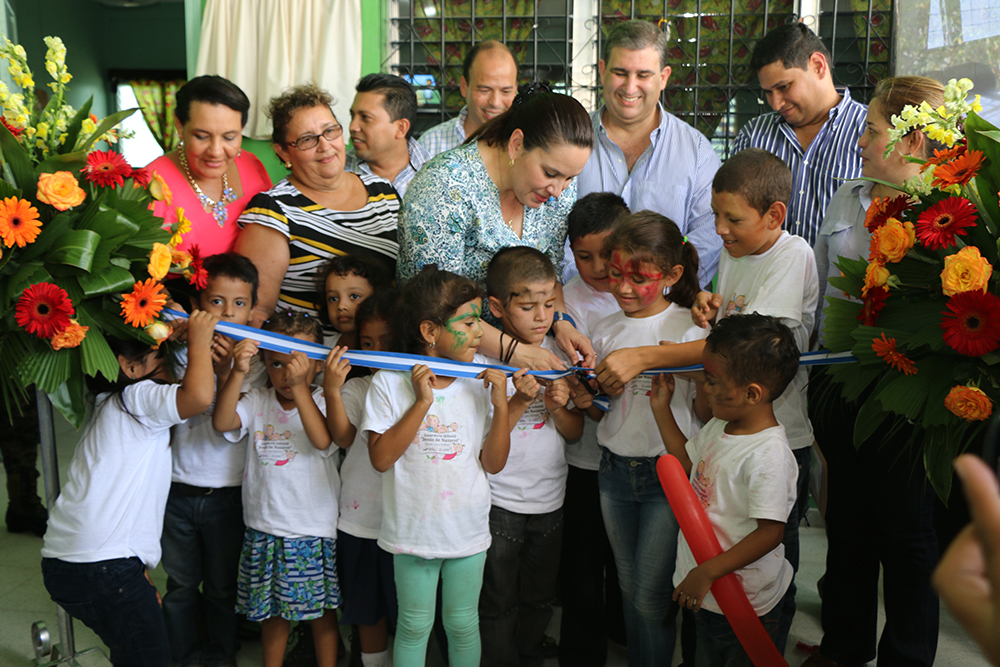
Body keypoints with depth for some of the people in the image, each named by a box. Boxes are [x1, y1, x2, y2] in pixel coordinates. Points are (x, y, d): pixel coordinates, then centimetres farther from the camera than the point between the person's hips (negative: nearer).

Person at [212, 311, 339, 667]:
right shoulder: (257, 401, 0)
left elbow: (322, 439, -26)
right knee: (273, 610, 15)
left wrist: (300, 386, -33)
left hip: (315, 527, -2)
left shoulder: (321, 401, -6)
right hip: (266, 528, 2)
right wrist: (237, 372, -28)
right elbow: (222, 422, -17)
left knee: (322, 608, 10)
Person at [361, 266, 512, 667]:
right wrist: (422, 403, -22)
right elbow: (381, 458, -16)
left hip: (468, 529, 2)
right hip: (413, 530, -2)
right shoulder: (391, 383, -10)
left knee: (463, 624, 15)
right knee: (414, 625, 13)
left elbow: (494, 464, -3)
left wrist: (500, 404, -15)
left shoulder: (479, 384, -3)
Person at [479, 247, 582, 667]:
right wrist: (520, 401, -26)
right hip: (499, 501, -5)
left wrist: (558, 407, -14)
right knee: (498, 604, 8)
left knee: (539, 599, 20)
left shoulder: (559, 353, 0)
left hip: (549, 498, 5)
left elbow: (575, 432, 6)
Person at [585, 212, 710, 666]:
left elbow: (709, 415, -8)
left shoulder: (690, 329, -9)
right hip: (614, 471, 5)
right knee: (629, 589, 17)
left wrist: (684, 372, -25)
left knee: (650, 597, -1)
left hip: (668, 473, -5)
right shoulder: (607, 331, 4)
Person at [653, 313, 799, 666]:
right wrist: (661, 408, 12)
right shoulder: (721, 426, -1)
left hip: (742, 605, -8)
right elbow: (687, 462, 18)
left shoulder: (768, 455, -28)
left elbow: (770, 532, -28)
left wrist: (707, 572, -27)